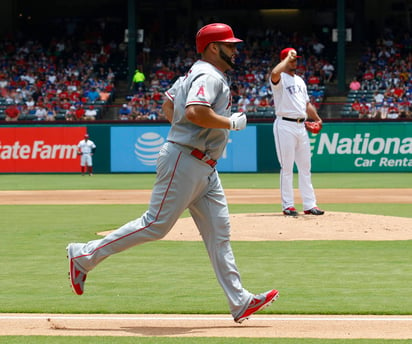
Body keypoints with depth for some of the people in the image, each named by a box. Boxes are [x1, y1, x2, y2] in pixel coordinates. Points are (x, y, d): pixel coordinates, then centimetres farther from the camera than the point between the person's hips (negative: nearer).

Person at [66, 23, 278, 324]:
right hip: (185, 161, -11)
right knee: (156, 225, -7)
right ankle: (84, 256, 3)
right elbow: (195, 111, -29)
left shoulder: (195, 73, 19)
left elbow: (168, 104, 27)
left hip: (205, 169, 11)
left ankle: (240, 302, 4)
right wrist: (232, 123, -17)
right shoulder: (210, 76, -13)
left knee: (219, 233, 5)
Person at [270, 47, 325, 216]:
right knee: (287, 167, -5)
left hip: (301, 126, 8)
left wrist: (317, 118, 9)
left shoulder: (299, 80, 20)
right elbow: (274, 73, -31)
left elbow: (307, 103, 24)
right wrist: (288, 58, -17)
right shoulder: (280, 79, -5)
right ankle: (288, 205, 0)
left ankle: (309, 204, 11)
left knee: (305, 167, 8)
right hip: (285, 125, -8)